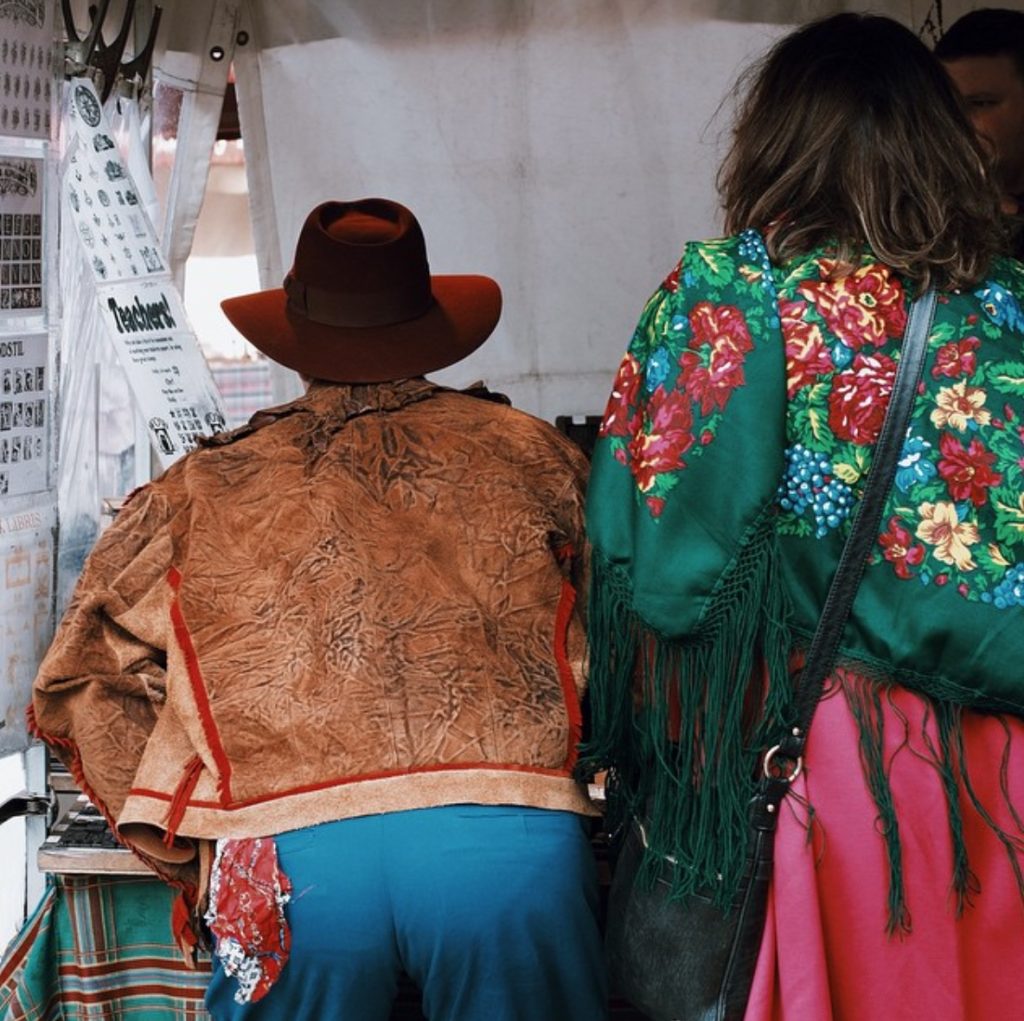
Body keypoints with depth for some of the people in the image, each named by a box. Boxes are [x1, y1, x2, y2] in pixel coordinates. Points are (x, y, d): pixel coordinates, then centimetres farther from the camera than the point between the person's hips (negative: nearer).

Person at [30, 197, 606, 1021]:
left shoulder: (203, 489, 18)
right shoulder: (530, 454, 18)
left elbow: (82, 687, 15)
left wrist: (193, 857, 17)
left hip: (281, 858, 0)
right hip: (511, 834, 0)